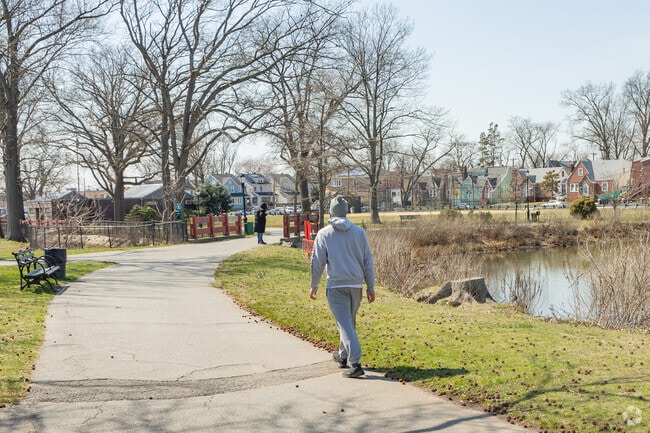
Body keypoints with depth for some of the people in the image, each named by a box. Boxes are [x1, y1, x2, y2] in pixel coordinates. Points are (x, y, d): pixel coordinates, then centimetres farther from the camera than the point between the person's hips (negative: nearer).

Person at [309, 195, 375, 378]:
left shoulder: (324, 234, -3)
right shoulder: (359, 232, 5)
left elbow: (318, 263, -1)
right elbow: (368, 262, 6)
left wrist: (314, 286, 12)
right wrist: (370, 287, 12)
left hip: (336, 286, -4)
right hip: (356, 285, 4)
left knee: (345, 325, -5)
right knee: (349, 322, 20)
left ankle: (355, 363, -13)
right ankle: (343, 355, 35)